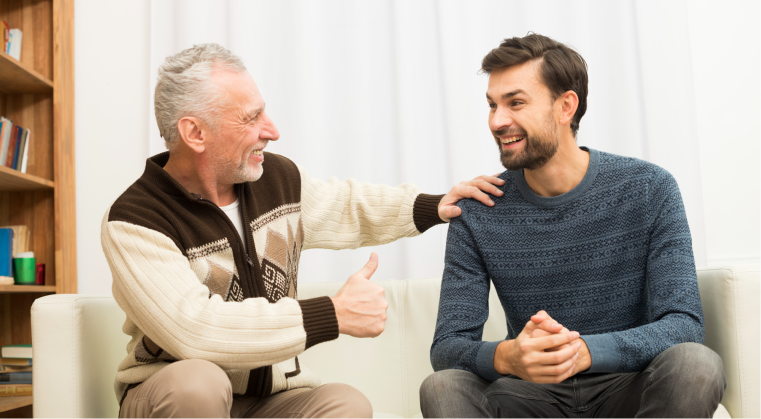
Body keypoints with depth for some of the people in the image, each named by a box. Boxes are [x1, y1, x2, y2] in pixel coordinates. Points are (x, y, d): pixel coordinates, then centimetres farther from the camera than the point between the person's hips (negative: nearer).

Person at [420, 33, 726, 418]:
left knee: (694, 364, -30)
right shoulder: (477, 212, -6)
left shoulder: (649, 190, -8)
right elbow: (446, 345, -9)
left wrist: (585, 352, -35)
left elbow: (685, 326, -15)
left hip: (625, 387, 1)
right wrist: (504, 357, -34)